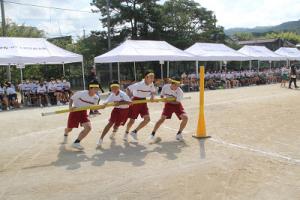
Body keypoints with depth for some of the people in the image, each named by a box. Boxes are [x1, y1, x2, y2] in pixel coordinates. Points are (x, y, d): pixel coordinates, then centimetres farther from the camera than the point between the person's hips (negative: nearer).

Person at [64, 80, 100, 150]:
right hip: (75, 111, -3)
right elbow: (71, 99, -8)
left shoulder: (96, 98, -9)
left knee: (88, 127, -20)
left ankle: (76, 142, -7)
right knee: (69, 129, 11)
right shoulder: (81, 93, -21)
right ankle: (66, 131, 53)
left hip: (84, 112, 4)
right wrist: (70, 106, -24)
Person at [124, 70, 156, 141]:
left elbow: (154, 91, 10)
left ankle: (134, 132, 13)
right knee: (132, 120, 5)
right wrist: (130, 98, -23)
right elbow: (128, 89, -18)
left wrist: (152, 96, -10)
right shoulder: (138, 85, -26)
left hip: (143, 102, 6)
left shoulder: (151, 85, -8)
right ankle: (126, 133, 34)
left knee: (147, 119, -7)